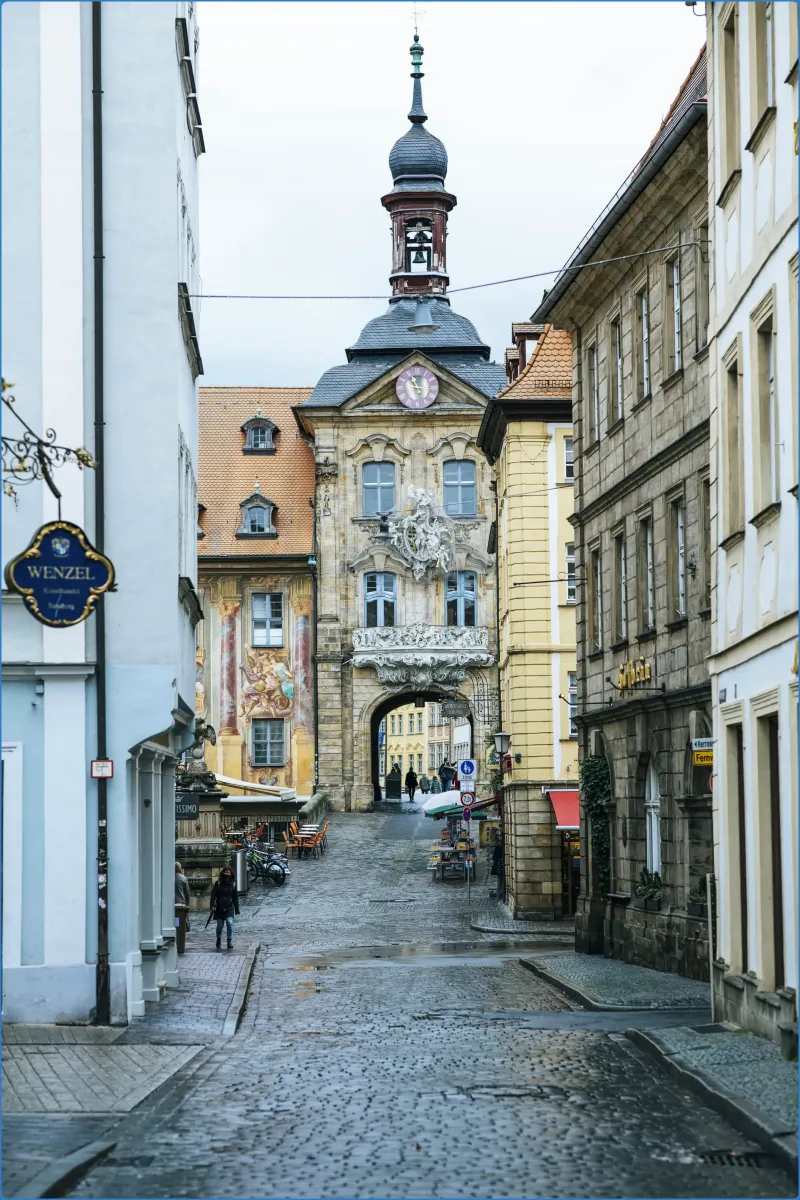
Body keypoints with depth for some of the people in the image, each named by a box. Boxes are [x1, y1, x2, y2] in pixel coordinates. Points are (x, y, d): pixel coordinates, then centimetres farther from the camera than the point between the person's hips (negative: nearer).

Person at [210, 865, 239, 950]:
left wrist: (237, 910, 7)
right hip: (219, 908, 0)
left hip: (229, 908, 0)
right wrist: (212, 906, -15)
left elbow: (235, 898, 10)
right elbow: (213, 895, -2)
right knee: (220, 925, 6)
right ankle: (218, 942, 27)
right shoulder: (218, 883, 1)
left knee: (230, 923, -17)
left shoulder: (233, 884, 6)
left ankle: (230, 942, -11)